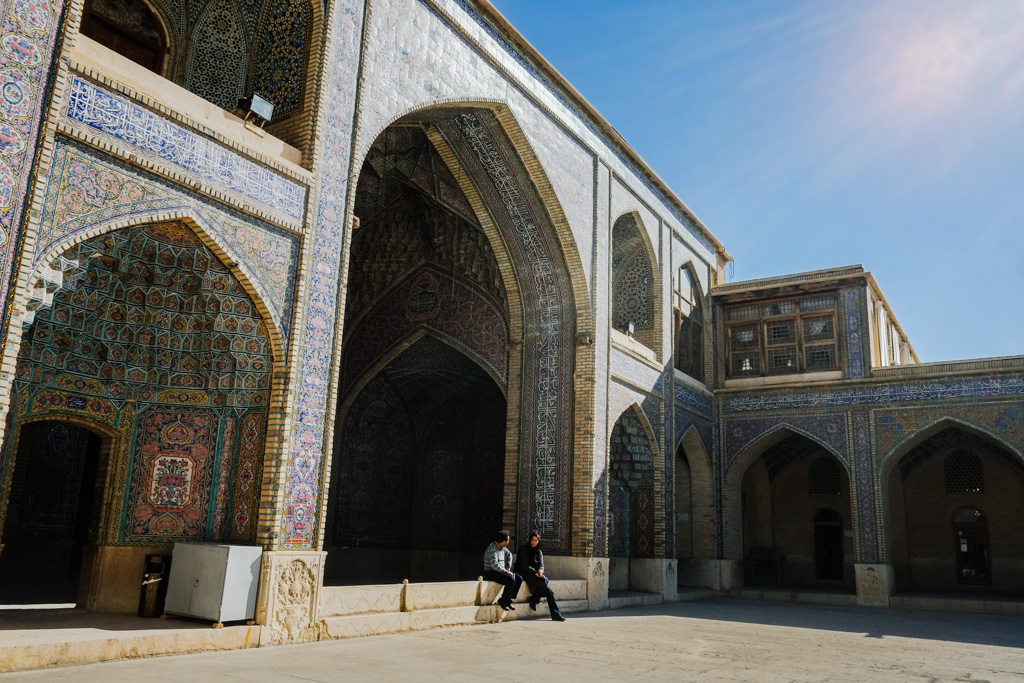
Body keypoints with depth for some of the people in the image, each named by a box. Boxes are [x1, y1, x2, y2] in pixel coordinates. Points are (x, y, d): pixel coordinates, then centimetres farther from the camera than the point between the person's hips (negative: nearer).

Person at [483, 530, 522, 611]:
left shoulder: (502, 547, 11)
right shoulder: (492, 549, -19)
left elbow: (509, 554, 28)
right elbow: (494, 565, -27)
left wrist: (508, 567, 13)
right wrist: (506, 572, -23)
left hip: (500, 571, 9)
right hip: (491, 573, -9)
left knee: (519, 578, -4)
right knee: (511, 580, -29)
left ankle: (509, 599, -2)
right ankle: (502, 601, -15)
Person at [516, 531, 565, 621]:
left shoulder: (538, 552, 15)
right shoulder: (524, 549, -3)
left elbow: (541, 565, 3)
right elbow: (524, 565, -11)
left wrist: (540, 571, -20)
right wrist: (535, 572, -20)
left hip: (535, 574, 5)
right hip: (525, 574, -5)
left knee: (548, 589, -20)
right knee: (543, 580, -31)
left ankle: (556, 614, -23)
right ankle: (533, 600, -15)